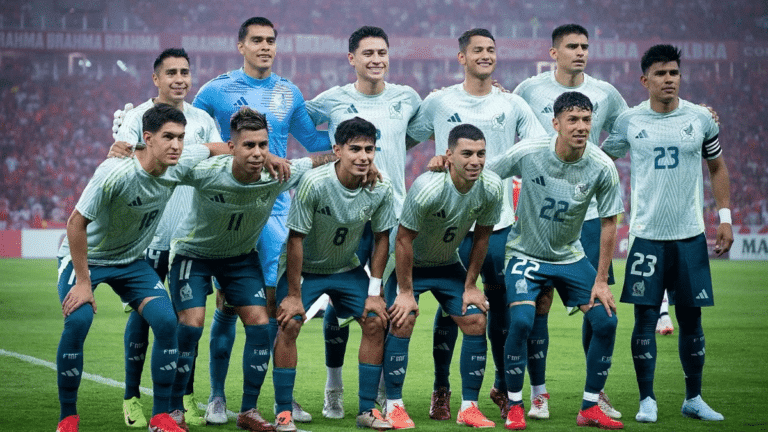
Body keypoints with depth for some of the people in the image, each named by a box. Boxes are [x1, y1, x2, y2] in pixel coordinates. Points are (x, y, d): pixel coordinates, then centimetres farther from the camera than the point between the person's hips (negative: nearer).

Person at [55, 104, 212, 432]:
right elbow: (76, 224, -25)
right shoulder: (115, 173, -32)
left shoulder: (180, 165, -14)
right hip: (84, 257, -5)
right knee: (78, 320, -28)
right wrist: (83, 281, -24)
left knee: (167, 321, -15)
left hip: (131, 260, 5)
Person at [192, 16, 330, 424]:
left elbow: (312, 139, 19)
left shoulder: (289, 93, 10)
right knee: (227, 302, -2)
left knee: (276, 299, -3)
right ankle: (217, 397, 7)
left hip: (275, 205, 2)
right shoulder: (217, 90, 1)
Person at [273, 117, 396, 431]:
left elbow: (381, 238, -4)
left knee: (375, 322, -8)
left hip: (347, 268, 4)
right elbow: (296, 238, -23)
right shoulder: (314, 183, -30)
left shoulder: (381, 190, -17)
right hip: (304, 267, -4)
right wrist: (293, 295, -20)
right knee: (289, 324, -20)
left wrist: (374, 293, -6)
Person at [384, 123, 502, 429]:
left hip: (448, 265, 5)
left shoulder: (491, 188, -19)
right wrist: (406, 292, -20)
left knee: (476, 322, -6)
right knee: (402, 322, -19)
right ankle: (394, 407, -7)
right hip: (410, 265, -5)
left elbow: (481, 237, -3)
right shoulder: (427, 188, -33)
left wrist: (470, 286, 0)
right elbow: (404, 240, -24)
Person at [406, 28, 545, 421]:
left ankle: (503, 387, 17)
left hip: (500, 222, 1)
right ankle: (441, 390, 10)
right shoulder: (438, 103, 4)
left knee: (502, 306, 3)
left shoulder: (513, 105, 7)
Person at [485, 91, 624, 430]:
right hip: (526, 254, -3)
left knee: (606, 321, -7)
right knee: (521, 321, -23)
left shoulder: (602, 168, -15)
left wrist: (601, 280, -5)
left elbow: (608, 223, -5)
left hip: (570, 256, 3)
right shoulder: (527, 154, -20)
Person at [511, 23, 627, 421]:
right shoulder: (530, 90, -1)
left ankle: (597, 391, 12)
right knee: (539, 302, -3)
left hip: (590, 213, 2)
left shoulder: (604, 94, 6)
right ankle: (538, 393, 6)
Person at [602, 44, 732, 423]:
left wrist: (725, 217, 6)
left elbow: (717, 167, 14)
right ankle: (647, 400, 6)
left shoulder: (701, 118, 3)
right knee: (645, 317, -3)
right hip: (646, 235, -1)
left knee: (691, 317, 6)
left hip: (690, 235, 1)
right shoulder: (628, 122, 0)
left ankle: (693, 399, 18)